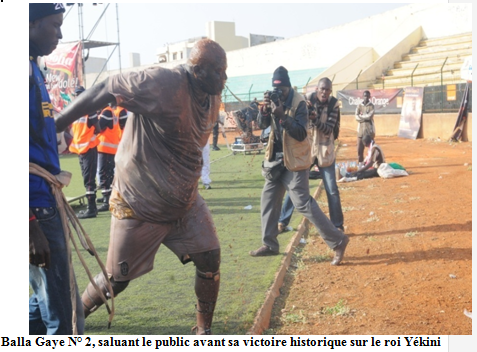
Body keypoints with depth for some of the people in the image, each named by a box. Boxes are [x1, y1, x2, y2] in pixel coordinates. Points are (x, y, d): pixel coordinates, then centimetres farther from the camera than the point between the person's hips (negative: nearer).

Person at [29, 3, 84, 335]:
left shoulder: (34, 69, 14)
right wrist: (32, 223, -22)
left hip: (43, 203, 10)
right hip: (35, 207, -10)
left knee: (47, 305, 21)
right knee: (64, 317, -1)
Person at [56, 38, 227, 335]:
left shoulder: (214, 97, -2)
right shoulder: (161, 83, -25)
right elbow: (104, 92, -21)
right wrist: (53, 127, -22)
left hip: (186, 202, 6)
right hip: (139, 203, -6)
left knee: (210, 260, -2)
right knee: (118, 279, 6)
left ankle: (204, 330, 21)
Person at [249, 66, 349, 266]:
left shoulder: (299, 103, -15)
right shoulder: (275, 99, 6)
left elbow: (301, 134, -22)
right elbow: (262, 125, 3)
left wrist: (283, 115, -30)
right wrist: (264, 108, -15)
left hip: (294, 161, -8)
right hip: (277, 159, 8)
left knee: (303, 204, -10)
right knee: (268, 200, 11)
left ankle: (338, 241, -2)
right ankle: (269, 244, 24)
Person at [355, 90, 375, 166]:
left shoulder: (371, 106, 1)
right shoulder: (359, 106, 6)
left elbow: (370, 116, -12)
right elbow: (356, 117, -5)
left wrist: (361, 116, -4)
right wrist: (366, 117, -14)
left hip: (370, 129, -2)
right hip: (361, 129, 2)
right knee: (359, 147, 0)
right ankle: (360, 162, 11)